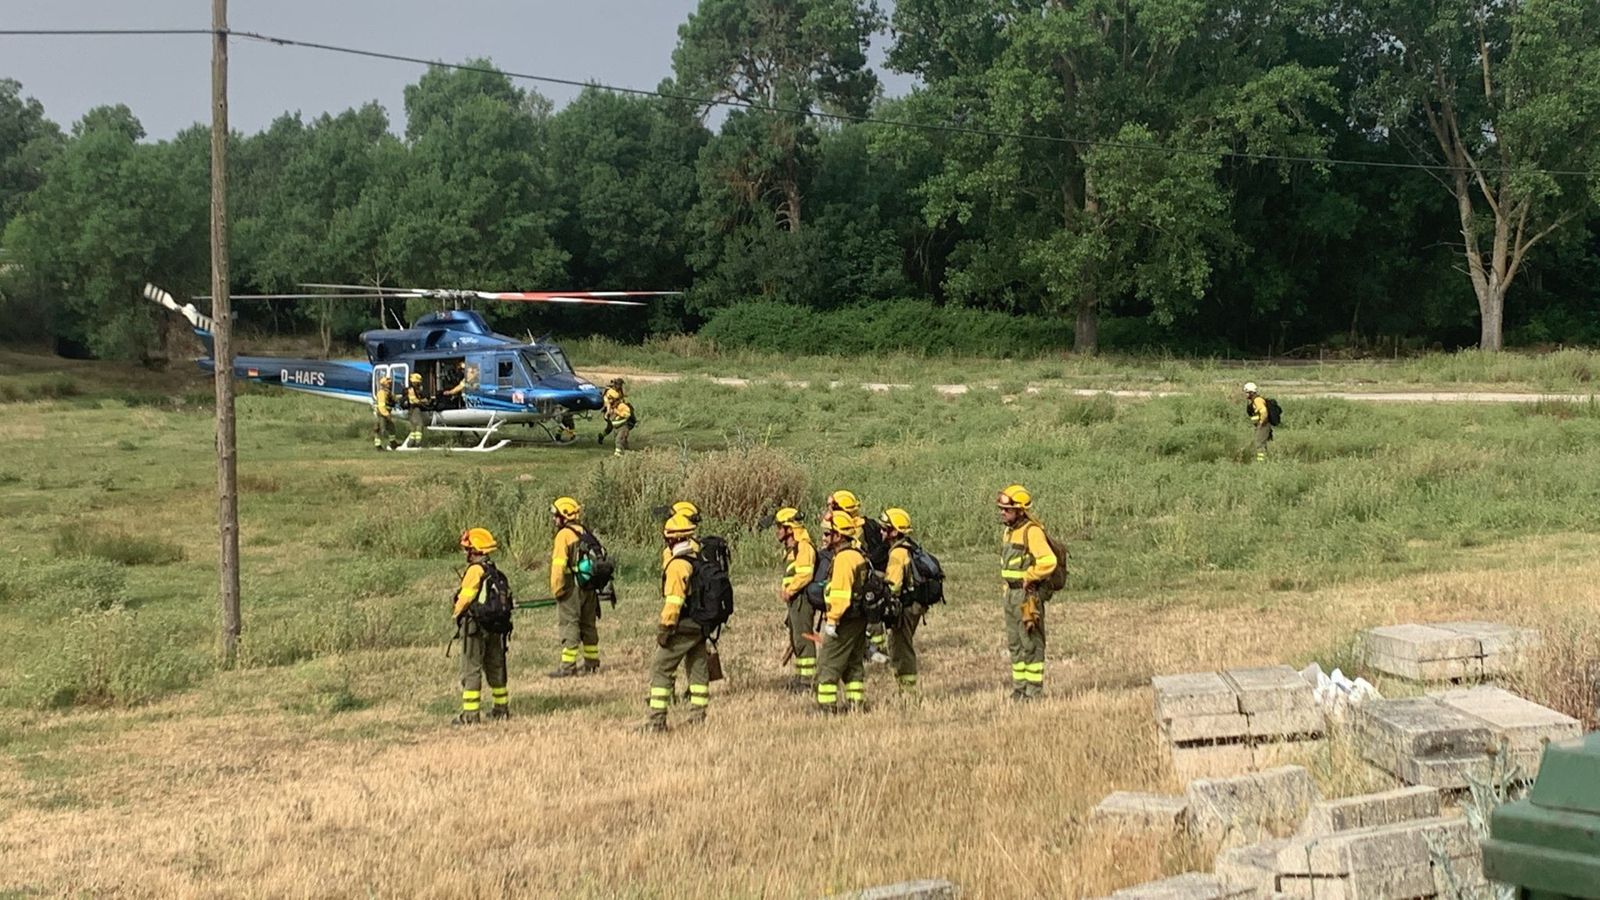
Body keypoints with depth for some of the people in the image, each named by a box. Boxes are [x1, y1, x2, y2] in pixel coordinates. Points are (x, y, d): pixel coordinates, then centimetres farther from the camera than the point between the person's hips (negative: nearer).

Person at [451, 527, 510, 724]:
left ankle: (470, 714, -4)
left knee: (471, 670, -3)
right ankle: (502, 707, 24)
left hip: (475, 627, -8)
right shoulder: (493, 570, 8)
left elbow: (465, 597, -16)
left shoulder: (475, 570, -16)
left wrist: (456, 611, 2)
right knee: (495, 666, 16)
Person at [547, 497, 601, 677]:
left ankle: (568, 666, -7)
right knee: (588, 624, 14)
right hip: (589, 587, 8)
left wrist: (556, 589, -11)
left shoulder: (564, 535, -11)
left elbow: (559, 565, -16)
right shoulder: (585, 533, 12)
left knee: (569, 624, -5)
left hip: (571, 587, -8)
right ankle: (592, 663, 20)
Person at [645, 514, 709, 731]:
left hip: (682, 627, -8)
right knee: (698, 670, 15)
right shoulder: (700, 558, 5)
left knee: (661, 670, -1)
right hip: (701, 626, 8)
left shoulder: (677, 564, -18)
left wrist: (665, 628, -17)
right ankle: (698, 715, 19)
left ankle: (657, 719, -4)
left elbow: (674, 601, -21)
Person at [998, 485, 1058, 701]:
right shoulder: (1010, 531, 13)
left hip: (1028, 595, -10)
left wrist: (1029, 578, -17)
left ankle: (1034, 689, 0)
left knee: (1031, 643, -4)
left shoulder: (1032, 531, -17)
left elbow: (1048, 561, -28)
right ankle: (1019, 687, 21)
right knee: (1014, 643, 13)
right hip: (1011, 594, 10)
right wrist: (1008, 588, 16)